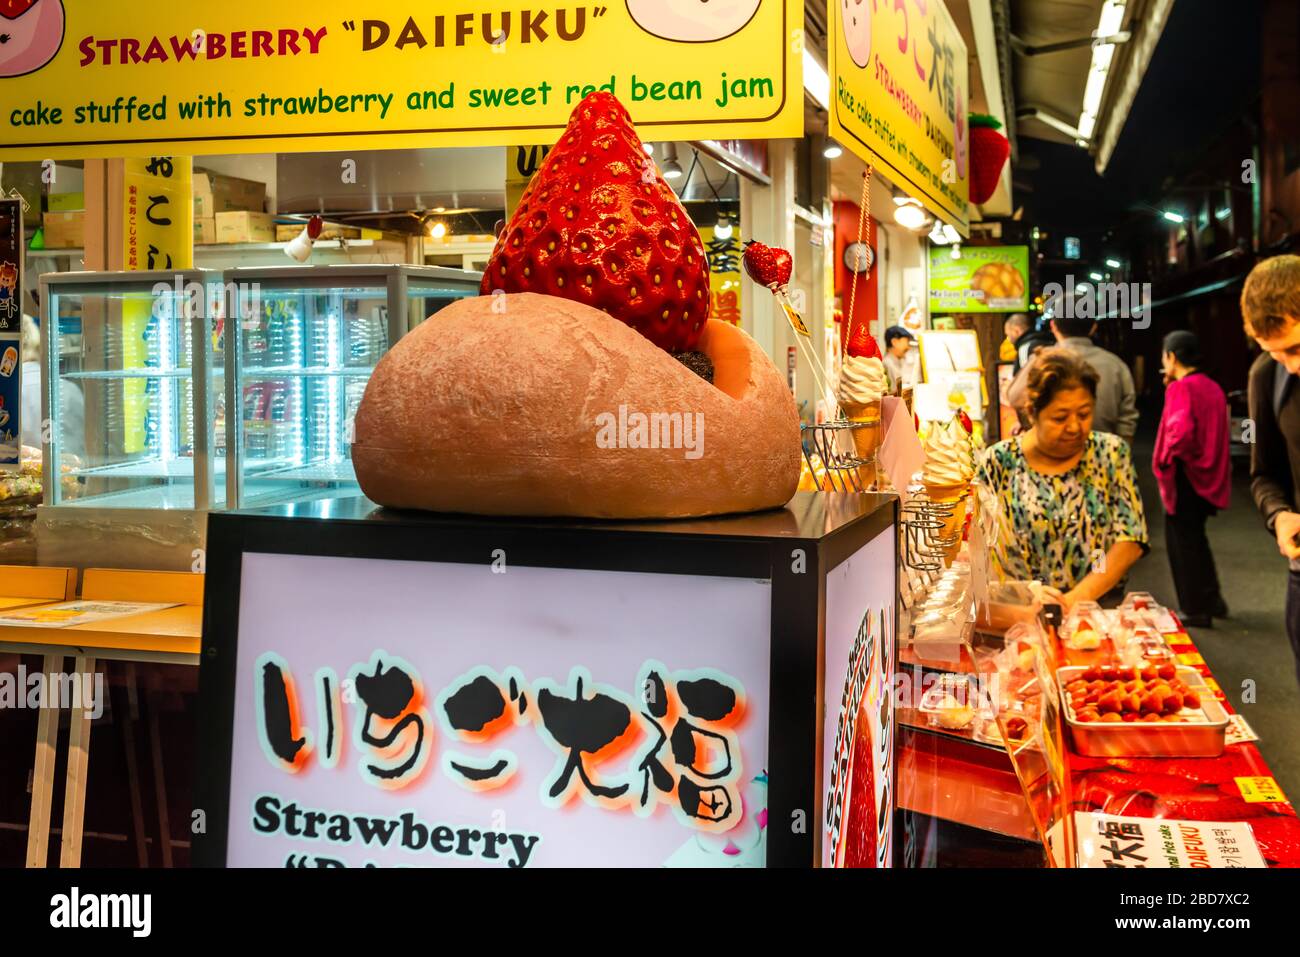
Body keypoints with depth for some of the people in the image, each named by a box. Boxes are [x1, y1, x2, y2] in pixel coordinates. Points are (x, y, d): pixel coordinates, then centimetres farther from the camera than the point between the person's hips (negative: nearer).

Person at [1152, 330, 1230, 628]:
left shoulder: (1181, 388, -16)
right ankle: (1212, 600, 28)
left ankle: (1196, 610, 8)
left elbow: (1181, 430, -29)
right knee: (1195, 539, 21)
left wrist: (1166, 458, -12)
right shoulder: (1212, 387, 9)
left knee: (1182, 542, 3)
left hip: (1185, 477, -8)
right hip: (1209, 477, 8)